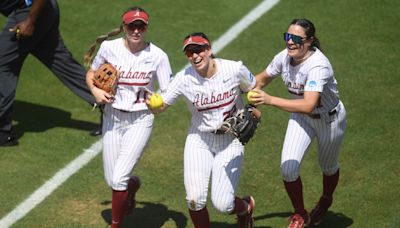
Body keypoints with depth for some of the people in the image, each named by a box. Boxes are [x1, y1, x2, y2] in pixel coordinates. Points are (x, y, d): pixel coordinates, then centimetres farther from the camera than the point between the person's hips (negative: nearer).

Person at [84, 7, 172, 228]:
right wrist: (95, 90, -11)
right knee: (111, 181, 8)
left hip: (140, 120, -3)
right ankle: (133, 185, 45)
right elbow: (91, 73, 10)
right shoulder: (109, 47, -6)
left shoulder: (157, 55, -11)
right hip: (112, 118, 3)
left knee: (119, 178, -14)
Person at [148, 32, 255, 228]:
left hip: (230, 141, -1)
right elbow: (161, 107, -12)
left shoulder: (234, 69, -15)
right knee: (194, 199, -12)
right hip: (199, 140, 1)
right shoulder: (184, 78, -14)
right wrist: (151, 103, -34)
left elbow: (253, 90, 3)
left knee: (222, 204, -7)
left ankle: (246, 206, 30)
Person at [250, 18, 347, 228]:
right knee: (288, 168, -9)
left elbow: (308, 106, -50)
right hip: (301, 118, 4)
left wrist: (270, 100, -58)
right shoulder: (284, 57, -18)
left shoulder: (318, 66, -38)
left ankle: (325, 201, 53)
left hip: (329, 119, -4)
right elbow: (261, 79, 3)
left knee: (328, 167, 20)